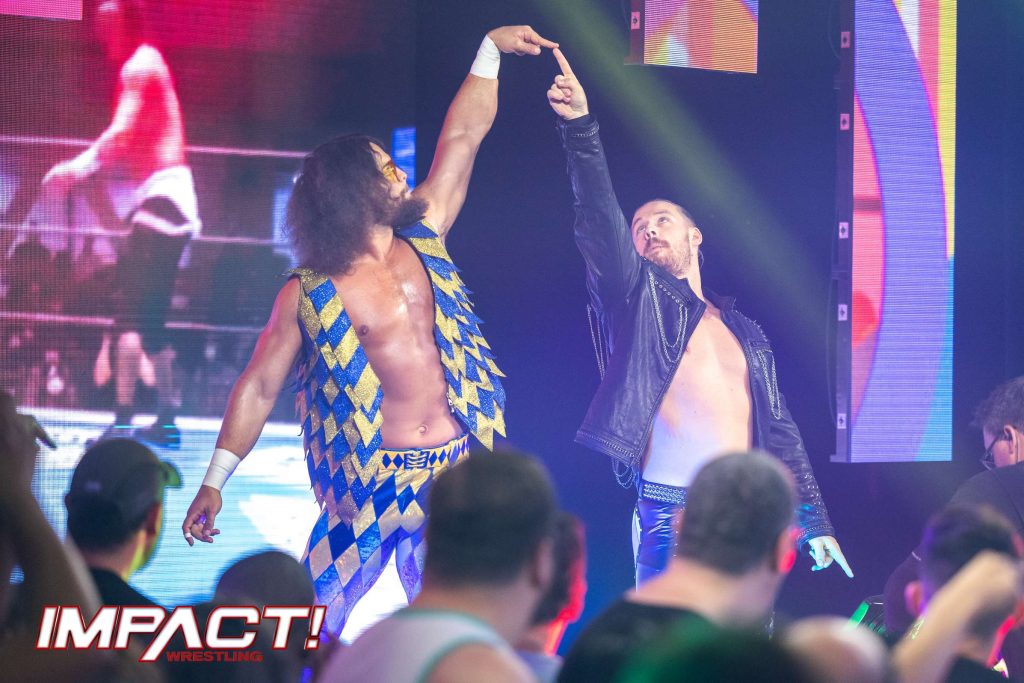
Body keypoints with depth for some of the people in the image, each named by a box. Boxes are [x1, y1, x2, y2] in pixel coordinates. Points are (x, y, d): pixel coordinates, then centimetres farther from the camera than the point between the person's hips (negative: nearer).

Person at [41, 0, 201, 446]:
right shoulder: (148, 66, 21)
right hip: (167, 200, 10)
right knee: (151, 320, 14)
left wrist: (77, 168, -21)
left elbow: (122, 134, -20)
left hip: (162, 198, -10)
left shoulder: (140, 67, -7)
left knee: (131, 315, -15)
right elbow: (129, 150, 22)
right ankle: (167, 419, 17)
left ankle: (123, 421, -21)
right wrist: (84, 173, 14)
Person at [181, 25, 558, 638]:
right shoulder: (308, 294, -4)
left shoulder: (423, 238, 8)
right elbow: (259, 387, 0)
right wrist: (214, 482, -2)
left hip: (452, 473, 4)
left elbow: (462, 136, 11)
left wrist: (490, 49, 9)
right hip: (369, 485, -4)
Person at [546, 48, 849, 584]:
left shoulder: (745, 333, 21)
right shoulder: (639, 297, 8)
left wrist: (813, 520, 15)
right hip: (671, 519, -4)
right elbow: (601, 220, -7)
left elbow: (778, 431, 21)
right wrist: (580, 129, -20)